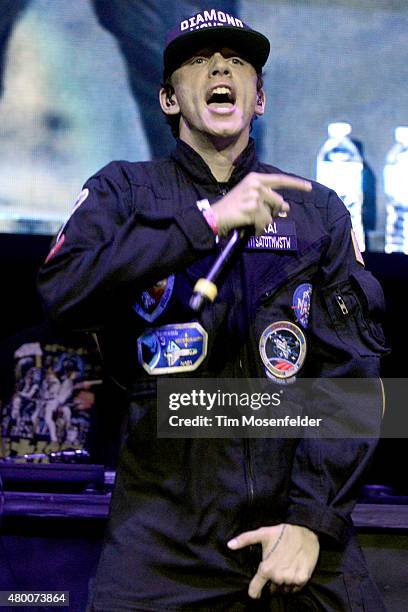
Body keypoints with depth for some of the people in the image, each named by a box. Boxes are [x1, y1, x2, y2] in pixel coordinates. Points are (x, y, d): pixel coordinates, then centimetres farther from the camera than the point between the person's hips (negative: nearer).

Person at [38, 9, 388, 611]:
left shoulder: (318, 211, 9)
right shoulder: (125, 190, 7)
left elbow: (351, 373, 1)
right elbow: (63, 290, -12)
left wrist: (314, 518, -9)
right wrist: (207, 219, -18)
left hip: (295, 512, 1)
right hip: (165, 522, -1)